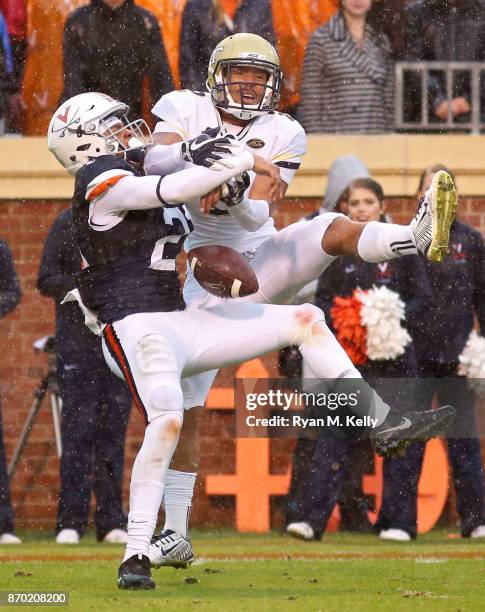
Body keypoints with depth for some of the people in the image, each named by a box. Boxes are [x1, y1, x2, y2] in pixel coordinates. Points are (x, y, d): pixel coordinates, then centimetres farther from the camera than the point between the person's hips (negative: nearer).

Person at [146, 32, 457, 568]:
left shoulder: (281, 135, -3)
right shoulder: (184, 110, -2)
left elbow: (257, 215, -13)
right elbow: (152, 164, -20)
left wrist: (230, 197, -34)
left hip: (264, 258, 0)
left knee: (329, 229, -29)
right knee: (182, 410, -1)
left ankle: (416, 237, -61)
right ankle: (175, 534, 10)